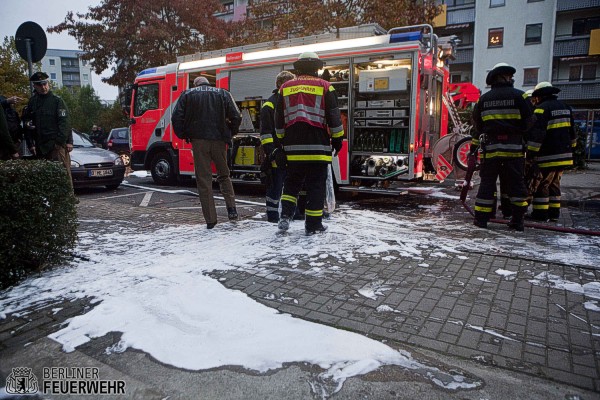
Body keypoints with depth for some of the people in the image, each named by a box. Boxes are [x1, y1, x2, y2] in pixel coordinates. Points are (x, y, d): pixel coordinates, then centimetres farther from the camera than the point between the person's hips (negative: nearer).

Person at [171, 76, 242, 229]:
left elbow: (176, 117, -1)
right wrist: (230, 134, 13)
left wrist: (183, 136, 10)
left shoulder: (188, 94, 9)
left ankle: (210, 220, 3)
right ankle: (231, 208, 4)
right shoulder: (223, 93, 10)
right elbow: (236, 117, 0)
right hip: (219, 140, 1)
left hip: (199, 141, -1)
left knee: (203, 179, 3)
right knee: (224, 175, 18)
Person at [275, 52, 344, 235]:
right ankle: (313, 225, 7)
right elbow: (334, 116, 0)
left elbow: (279, 119, 14)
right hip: (318, 146, -3)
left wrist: (282, 140, 23)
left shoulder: (286, 87, 10)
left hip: (293, 146, 3)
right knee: (316, 185, 4)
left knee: (292, 182, 17)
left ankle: (285, 215, 3)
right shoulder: (324, 86, 1)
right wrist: (337, 139, 9)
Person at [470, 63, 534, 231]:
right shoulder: (518, 96, -1)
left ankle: (481, 218, 5)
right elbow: (529, 121, -3)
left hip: (491, 147, 2)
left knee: (487, 182, 7)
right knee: (516, 183, 6)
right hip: (514, 148, -1)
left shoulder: (484, 98, 8)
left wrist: (474, 147, 18)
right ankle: (518, 220, 10)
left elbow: (477, 125, 11)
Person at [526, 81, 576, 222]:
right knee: (554, 183, 16)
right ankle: (554, 212, 19)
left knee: (542, 184, -1)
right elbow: (572, 131, 21)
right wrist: (571, 147, 29)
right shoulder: (565, 107, 16)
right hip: (565, 154, 8)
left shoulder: (542, 109, -11)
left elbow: (537, 134, -18)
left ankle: (540, 213, 1)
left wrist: (530, 153, -14)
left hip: (548, 156, -8)